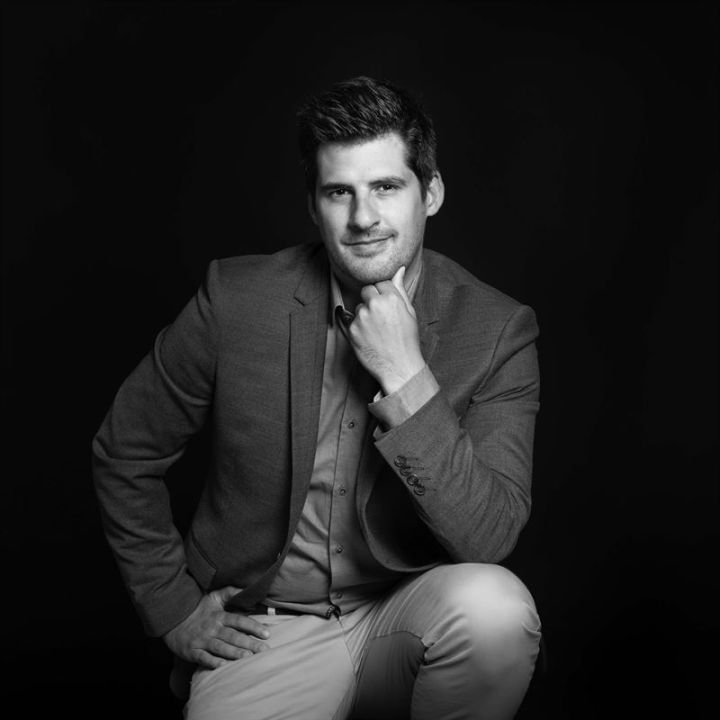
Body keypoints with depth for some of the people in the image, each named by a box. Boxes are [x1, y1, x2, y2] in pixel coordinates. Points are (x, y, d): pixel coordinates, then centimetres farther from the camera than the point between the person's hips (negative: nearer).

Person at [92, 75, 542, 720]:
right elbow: (123, 455, 5)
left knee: (494, 605, -29)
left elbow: (489, 538, -17)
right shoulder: (236, 301, -9)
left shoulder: (497, 330, -10)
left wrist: (405, 377, -25)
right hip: (264, 631, 0)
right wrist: (172, 605, 2)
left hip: (406, 619, 1)